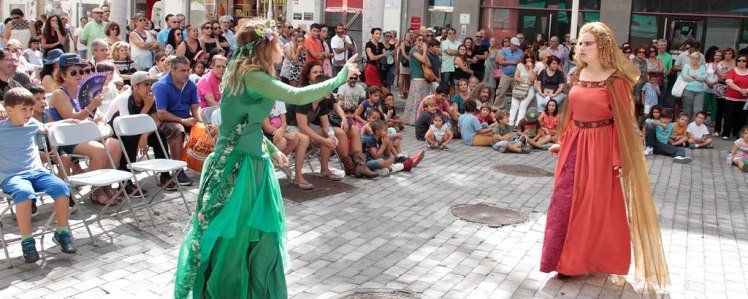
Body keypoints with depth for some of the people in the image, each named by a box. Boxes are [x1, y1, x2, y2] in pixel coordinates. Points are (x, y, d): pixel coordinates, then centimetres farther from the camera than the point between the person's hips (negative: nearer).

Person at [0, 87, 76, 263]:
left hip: (37, 171, 4)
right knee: (24, 192, -38)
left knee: (61, 187, -24)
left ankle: (62, 232, -9)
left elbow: (46, 129, 35)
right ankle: (26, 241, -27)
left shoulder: (32, 124, 12)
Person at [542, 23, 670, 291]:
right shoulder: (579, 74, 7)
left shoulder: (615, 80, -13)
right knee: (565, 201, 10)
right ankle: (567, 259, 26)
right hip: (574, 145, 7)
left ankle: (591, 259, 23)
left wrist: (618, 159, -14)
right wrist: (562, 142, 15)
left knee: (595, 206, 4)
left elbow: (622, 122, -12)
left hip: (600, 147, -6)